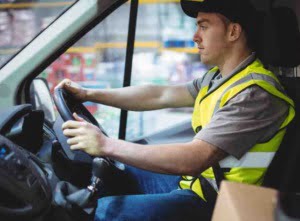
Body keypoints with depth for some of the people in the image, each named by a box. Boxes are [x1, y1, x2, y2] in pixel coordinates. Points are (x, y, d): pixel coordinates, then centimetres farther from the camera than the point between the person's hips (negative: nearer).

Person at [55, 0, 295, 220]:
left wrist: (107, 145, -30)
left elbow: (192, 160, -31)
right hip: (192, 181, 10)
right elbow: (159, 96, 10)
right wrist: (88, 94, 6)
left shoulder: (255, 94, -23)